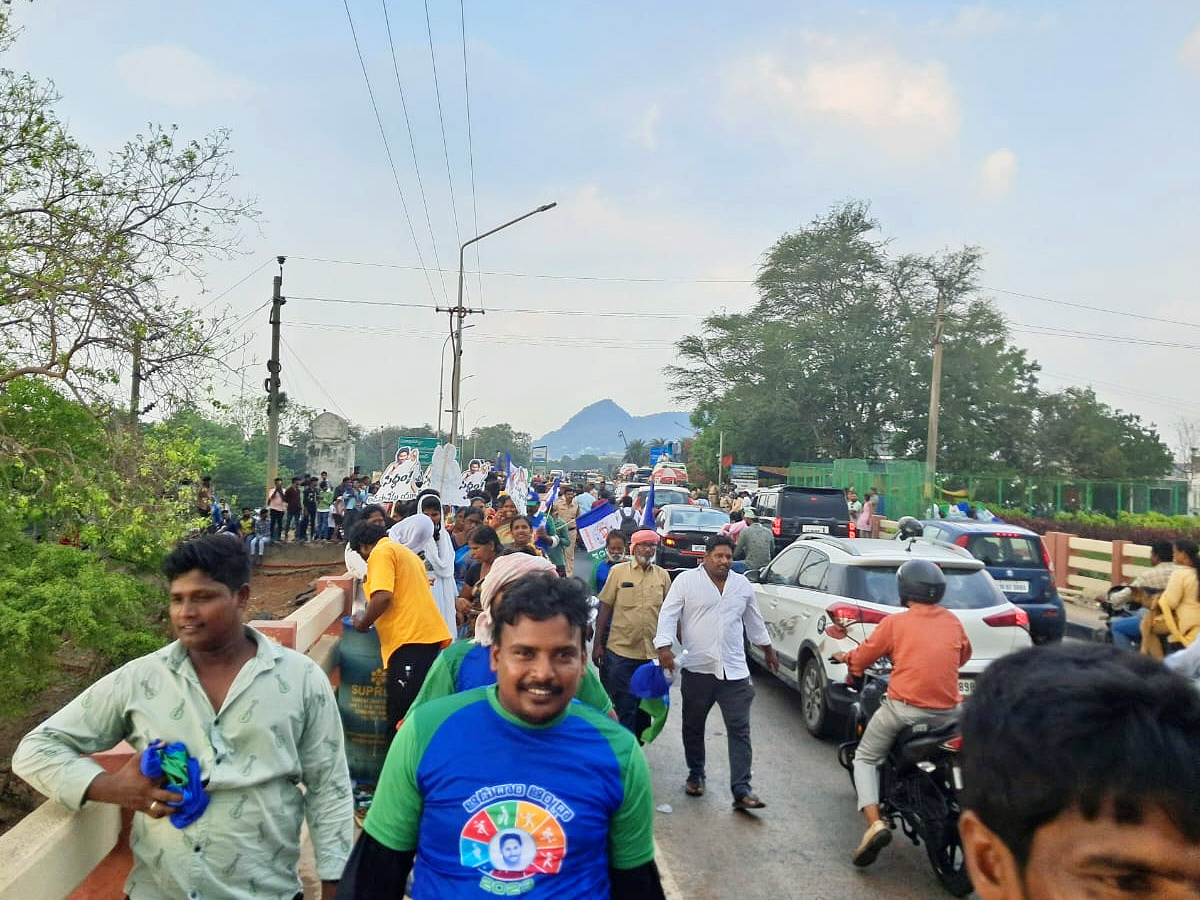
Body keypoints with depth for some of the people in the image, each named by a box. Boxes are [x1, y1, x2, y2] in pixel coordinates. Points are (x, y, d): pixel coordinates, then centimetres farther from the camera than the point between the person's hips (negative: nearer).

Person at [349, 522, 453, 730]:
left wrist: (362, 623, -1)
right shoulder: (405, 552, 26)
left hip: (410, 638, -9)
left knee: (402, 712, -8)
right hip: (430, 634, 9)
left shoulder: (381, 553, -2)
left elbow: (383, 597, -16)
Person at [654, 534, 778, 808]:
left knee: (740, 730, -4)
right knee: (693, 727, 12)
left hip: (734, 671, 2)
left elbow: (754, 621, 23)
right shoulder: (686, 580, -3)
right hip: (697, 669, -2)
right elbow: (668, 615, -7)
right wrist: (664, 647, -20)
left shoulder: (742, 585, 10)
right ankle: (695, 774, 32)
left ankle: (741, 790, -3)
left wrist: (768, 649, 30)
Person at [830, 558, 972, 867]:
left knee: (865, 758, 12)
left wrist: (846, 658, 23)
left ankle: (874, 822, -7)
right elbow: (963, 655, 22)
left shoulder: (895, 623, -6)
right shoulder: (952, 621, 5)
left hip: (905, 707, -4)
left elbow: (863, 657, 1)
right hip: (948, 710, 4)